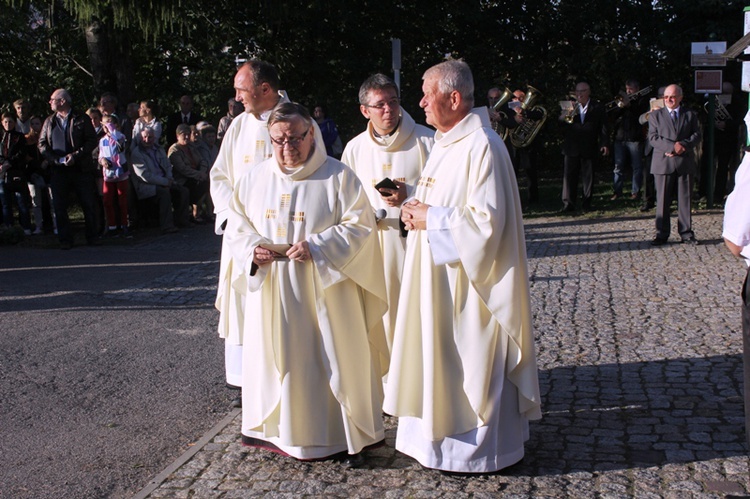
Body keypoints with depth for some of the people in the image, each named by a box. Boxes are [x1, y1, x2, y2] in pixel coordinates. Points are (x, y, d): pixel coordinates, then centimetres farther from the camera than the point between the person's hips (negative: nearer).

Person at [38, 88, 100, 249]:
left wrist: (75, 155, -15)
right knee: (59, 206, 2)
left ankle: (92, 236, 13)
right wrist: (54, 159, -8)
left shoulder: (82, 119, 2)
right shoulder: (49, 121, 13)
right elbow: (42, 144, 9)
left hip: (81, 169, -3)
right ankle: (65, 240, 10)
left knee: (89, 204, 1)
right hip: (58, 171, 3)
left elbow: (92, 141, -4)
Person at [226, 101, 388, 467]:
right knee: (277, 357, 9)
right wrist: (252, 249, -9)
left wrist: (317, 246, -20)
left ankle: (347, 436, 15)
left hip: (324, 291, -3)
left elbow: (360, 224, -10)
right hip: (271, 292, 4)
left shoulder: (338, 176, -5)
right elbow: (236, 227, 12)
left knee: (331, 360, 2)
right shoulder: (253, 179, 8)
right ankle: (277, 429, 25)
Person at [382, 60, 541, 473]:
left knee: (469, 360, 2)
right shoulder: (445, 141, 11)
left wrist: (430, 218, -17)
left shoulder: (482, 147, -19)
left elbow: (486, 220, -24)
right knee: (439, 356, 16)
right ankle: (443, 431, 30)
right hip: (437, 275, 10)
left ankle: (475, 447, 17)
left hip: (466, 279, -9)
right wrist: (415, 208, 2)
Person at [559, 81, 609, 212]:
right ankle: (568, 204, -1)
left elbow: (603, 126, 2)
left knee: (588, 177, 5)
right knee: (569, 176, -4)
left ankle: (586, 204, 14)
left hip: (589, 148, -1)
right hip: (571, 147, 1)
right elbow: (560, 121, 0)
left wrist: (605, 143, -6)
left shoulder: (597, 107, 4)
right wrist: (565, 115, -21)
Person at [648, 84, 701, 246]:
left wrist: (683, 145, -14)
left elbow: (697, 136, 4)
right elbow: (653, 138, -4)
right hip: (663, 163, -1)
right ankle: (662, 234, 5)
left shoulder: (690, 115, 12)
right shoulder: (656, 115, 8)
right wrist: (672, 146, -16)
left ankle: (686, 233, 11)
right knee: (663, 201, 0)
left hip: (685, 163, 1)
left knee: (685, 199, 4)